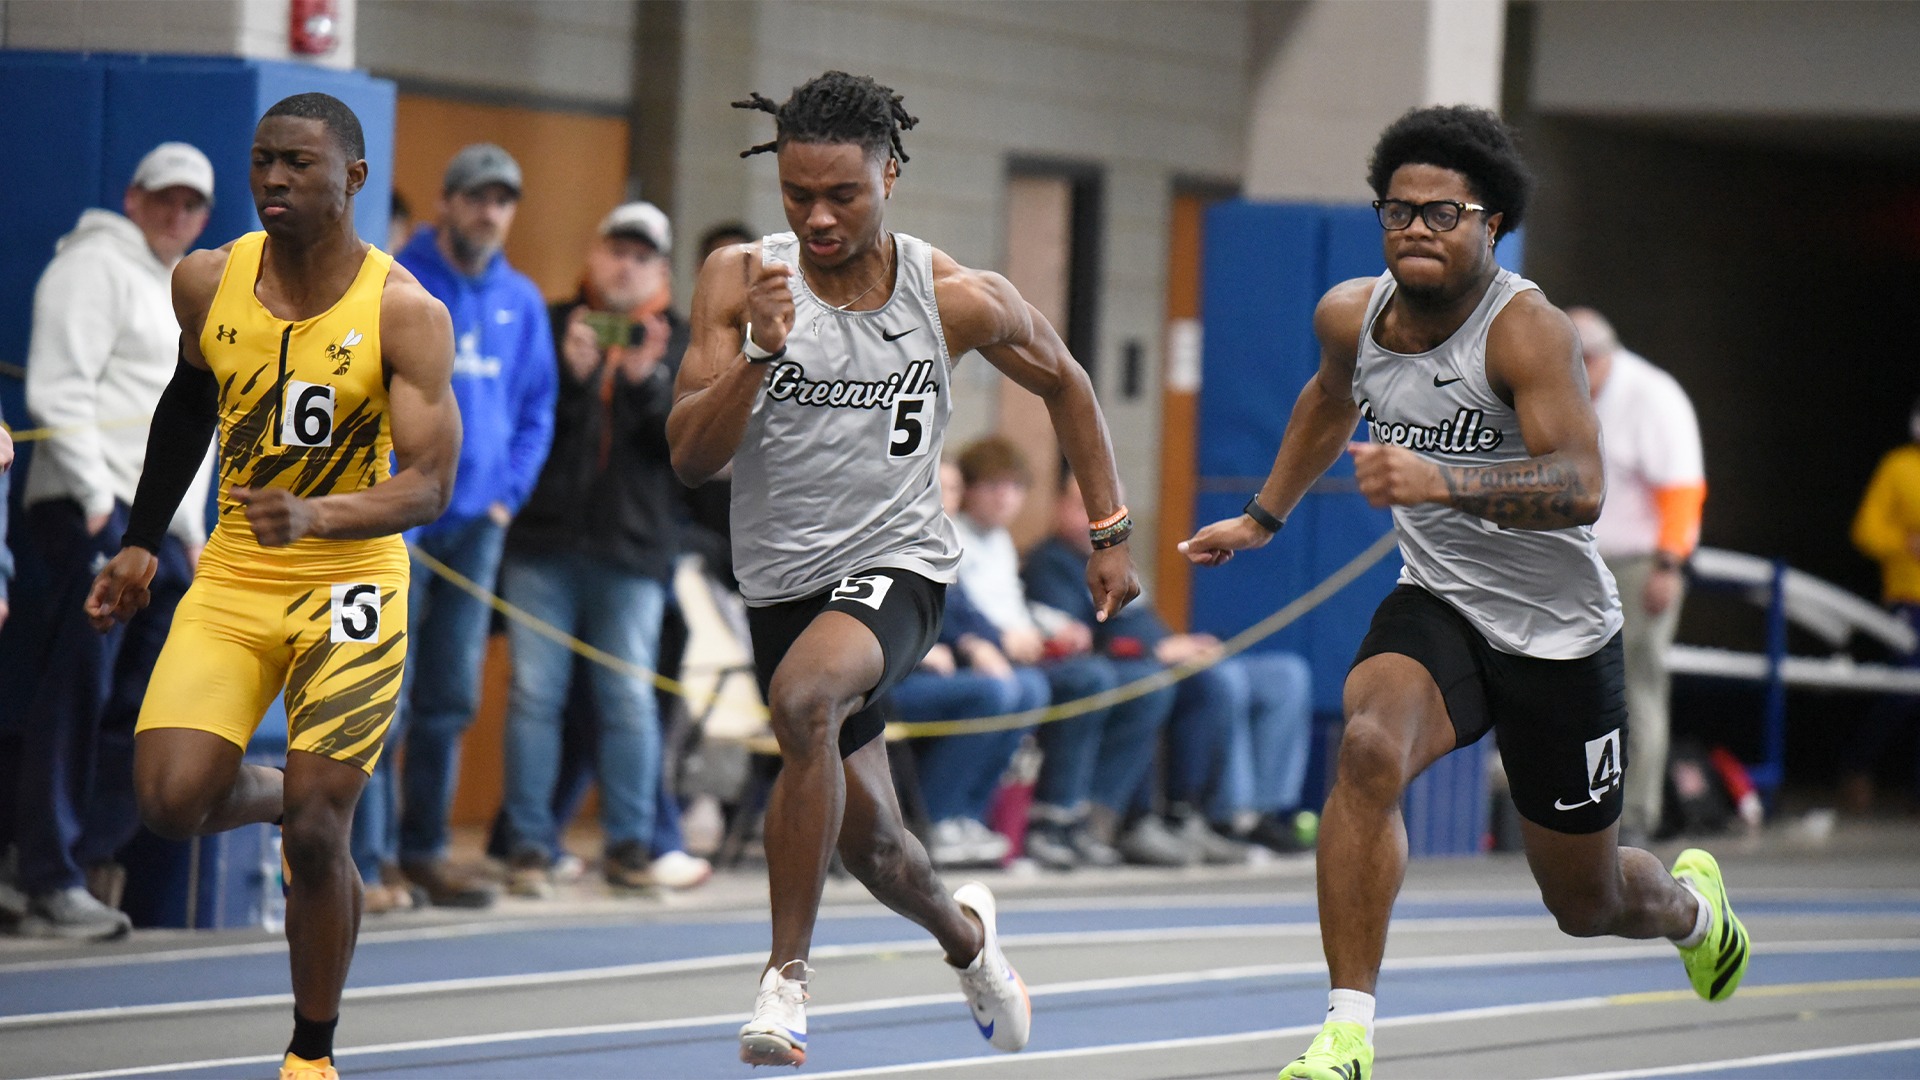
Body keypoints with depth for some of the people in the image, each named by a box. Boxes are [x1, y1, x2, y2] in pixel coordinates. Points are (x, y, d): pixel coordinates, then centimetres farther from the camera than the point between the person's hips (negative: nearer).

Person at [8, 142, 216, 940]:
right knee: (77, 696, -10)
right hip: (95, 513, -9)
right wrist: (96, 500, -17)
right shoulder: (96, 268, -3)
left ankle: (90, 859, 8)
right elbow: (58, 389, -13)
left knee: (143, 707, 4)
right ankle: (52, 883, -11)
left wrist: (191, 531, 20)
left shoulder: (178, 295, 25)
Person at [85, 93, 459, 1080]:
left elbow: (430, 486, -19)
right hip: (233, 575, 3)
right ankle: (279, 795, 23)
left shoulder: (406, 314, -15)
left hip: (350, 584, -3)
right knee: (171, 803, -14)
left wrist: (313, 516, -36)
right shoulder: (207, 284, -3)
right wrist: (140, 543, 17)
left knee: (316, 836, -7)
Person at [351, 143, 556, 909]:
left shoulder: (521, 301, 11)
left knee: (451, 699, 9)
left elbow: (537, 409, 18)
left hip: (477, 522, 5)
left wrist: (508, 494, 6)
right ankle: (368, 857, -2)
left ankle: (423, 850, 17)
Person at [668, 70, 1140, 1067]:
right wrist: (759, 356, -27)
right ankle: (963, 932, 50)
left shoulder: (958, 300, -7)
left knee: (804, 700, -35)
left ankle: (787, 973, -28)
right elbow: (688, 457, -11)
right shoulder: (740, 281, -7)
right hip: (785, 581, 3)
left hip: (896, 566, -3)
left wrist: (1111, 531, 13)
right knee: (867, 842, 14)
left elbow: (1062, 383, 13)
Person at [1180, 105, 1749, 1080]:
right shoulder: (1350, 315, -4)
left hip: (1558, 633, -3)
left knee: (1586, 906, 12)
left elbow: (1580, 487, -37)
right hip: (1435, 606, 3)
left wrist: (1440, 482, -51)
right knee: (1369, 749, -32)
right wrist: (1262, 518, 27)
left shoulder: (1527, 330, -24)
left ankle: (1690, 901, 51)